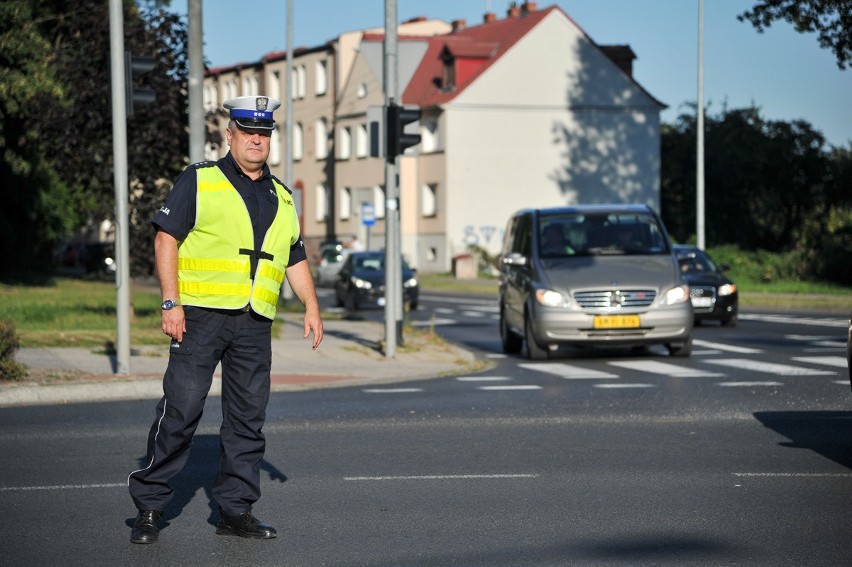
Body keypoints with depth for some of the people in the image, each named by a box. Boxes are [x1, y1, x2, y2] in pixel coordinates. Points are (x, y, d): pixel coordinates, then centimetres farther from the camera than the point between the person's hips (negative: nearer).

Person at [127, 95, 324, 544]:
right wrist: (171, 303, -12)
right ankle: (149, 506, 1)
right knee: (180, 410, -7)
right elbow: (166, 238, -4)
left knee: (248, 417, 6)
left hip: (255, 323, 5)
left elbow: (295, 259, 23)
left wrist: (311, 306, 9)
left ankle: (235, 510, 14)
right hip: (201, 314, -5)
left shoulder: (280, 198, 18)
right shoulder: (199, 181, 2)